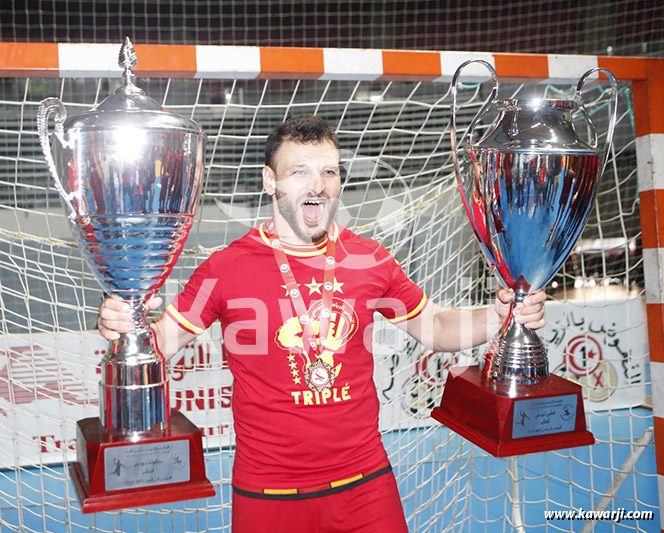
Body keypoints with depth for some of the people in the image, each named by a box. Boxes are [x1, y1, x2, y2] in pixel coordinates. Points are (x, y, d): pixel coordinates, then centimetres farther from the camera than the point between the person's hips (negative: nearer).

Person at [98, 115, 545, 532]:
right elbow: (166, 339, -2)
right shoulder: (227, 268, -8)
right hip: (268, 493, -2)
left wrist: (499, 317, -4)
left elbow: (433, 327, 11)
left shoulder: (370, 260, 0)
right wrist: (126, 325, -23)